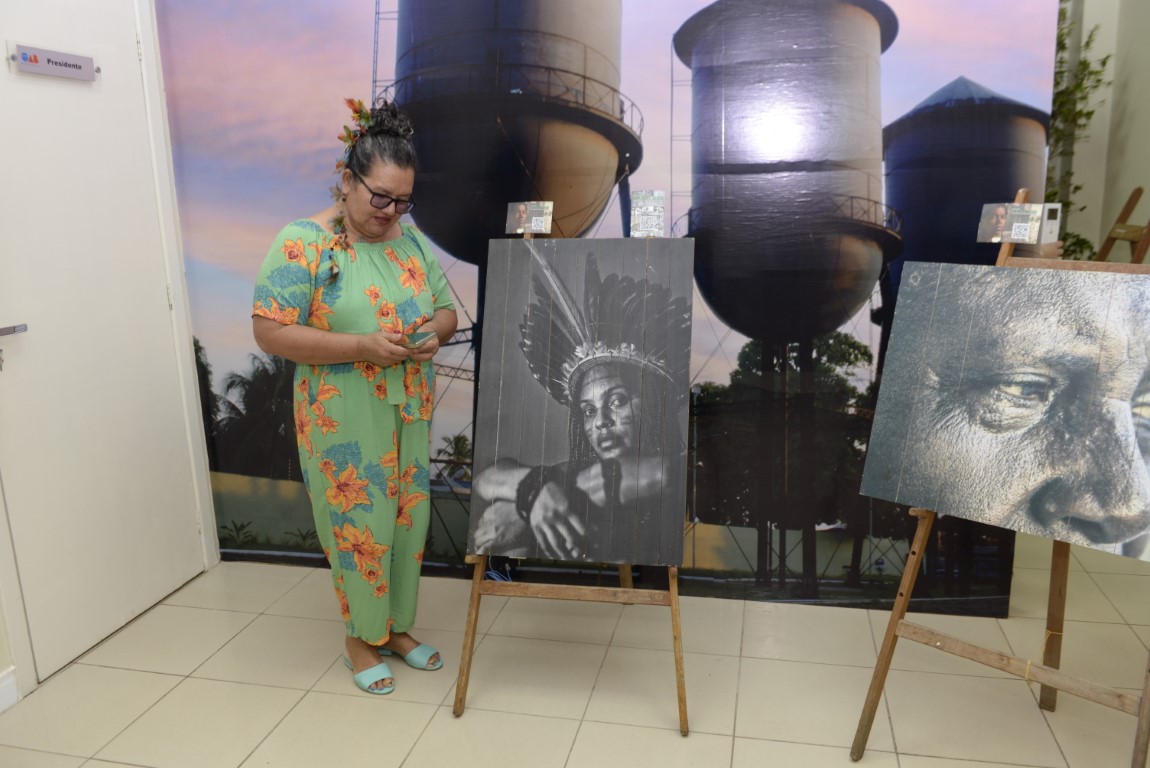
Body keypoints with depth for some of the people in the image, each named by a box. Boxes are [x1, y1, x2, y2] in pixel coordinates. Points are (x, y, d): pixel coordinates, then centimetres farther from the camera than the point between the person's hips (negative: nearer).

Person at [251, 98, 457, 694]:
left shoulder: (412, 240, 5)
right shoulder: (303, 243, -13)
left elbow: (446, 309, 12)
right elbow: (270, 331, -17)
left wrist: (434, 332, -12)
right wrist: (361, 345, -24)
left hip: (410, 415, 6)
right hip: (345, 422, -5)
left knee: (408, 521, 14)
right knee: (359, 526, 6)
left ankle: (397, 626, 34)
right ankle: (360, 638, 28)